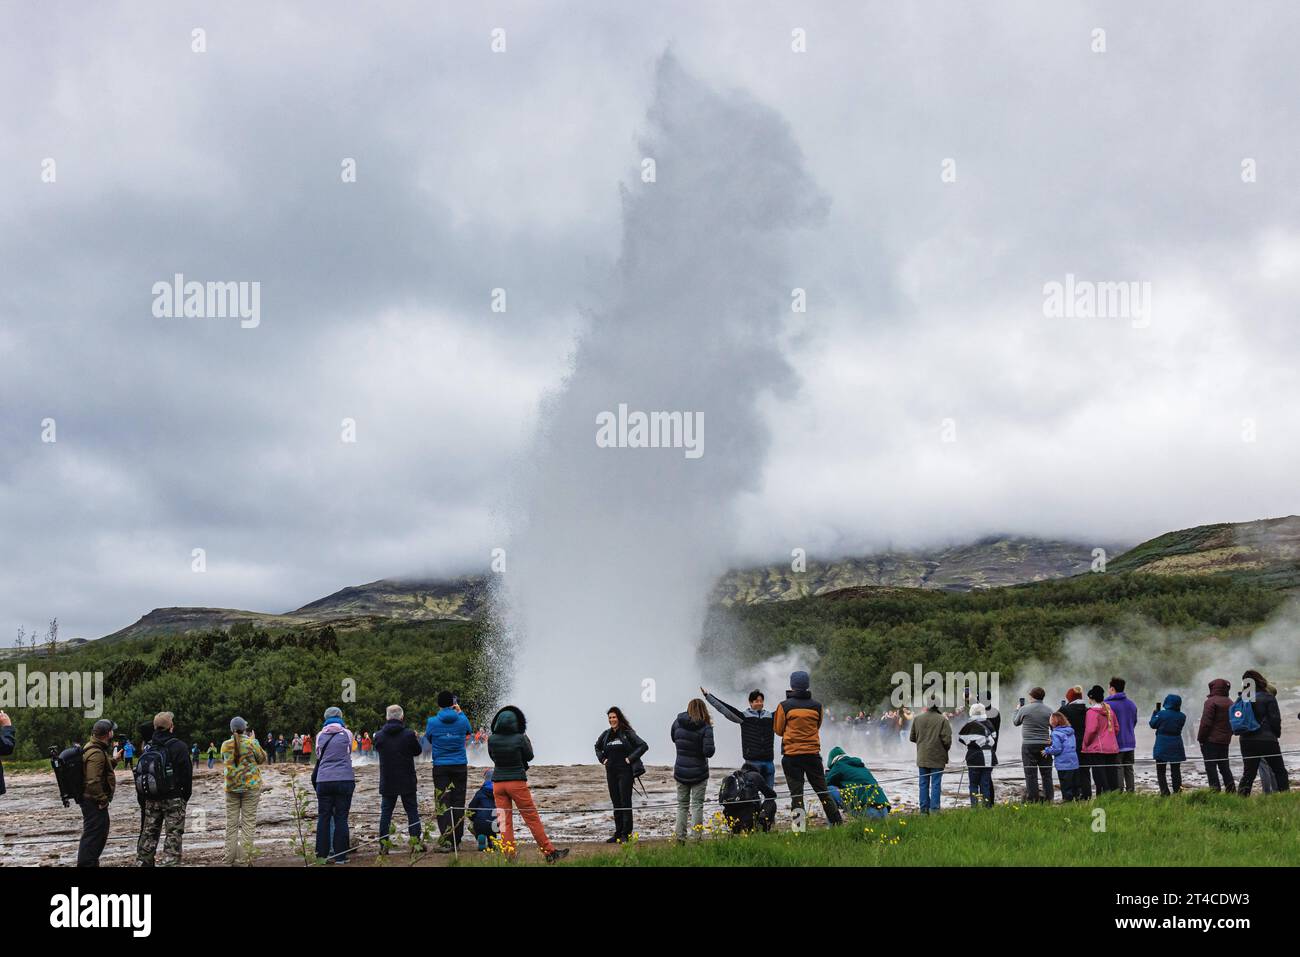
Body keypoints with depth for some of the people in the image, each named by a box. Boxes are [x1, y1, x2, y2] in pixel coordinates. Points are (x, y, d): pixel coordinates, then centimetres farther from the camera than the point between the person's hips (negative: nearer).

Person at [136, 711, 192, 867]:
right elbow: (186, 774, -11)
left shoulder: (149, 748, 7)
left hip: (151, 799, 5)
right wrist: (186, 796, 0)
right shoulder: (179, 747, -10)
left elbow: (140, 773, 9)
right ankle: (170, 862, -10)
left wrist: (144, 796, 15)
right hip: (174, 798, -5)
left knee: (149, 834, 14)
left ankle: (142, 862, 18)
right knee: (173, 836, -3)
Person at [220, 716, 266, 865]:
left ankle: (230, 857, 10)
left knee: (231, 822, 9)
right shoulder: (251, 743, -10)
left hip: (231, 786, 3)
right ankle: (247, 857, -2)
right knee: (248, 822, 1)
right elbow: (262, 759, 3)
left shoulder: (225, 745, 0)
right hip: (251, 785, -3)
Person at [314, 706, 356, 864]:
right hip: (345, 780, -1)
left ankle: (322, 853, 9)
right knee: (341, 818, 1)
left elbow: (318, 756, 15)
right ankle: (340, 855, -1)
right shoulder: (346, 734, 1)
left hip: (324, 781, 1)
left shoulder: (320, 736, 5)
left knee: (323, 817, 9)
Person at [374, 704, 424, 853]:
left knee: (385, 812, 8)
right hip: (407, 782, -2)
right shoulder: (409, 735, -11)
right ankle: (416, 842, 3)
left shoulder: (378, 736, -5)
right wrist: (416, 739, 22)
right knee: (412, 811, 7)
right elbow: (418, 751, 3)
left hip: (387, 782, 2)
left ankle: (383, 845, 5)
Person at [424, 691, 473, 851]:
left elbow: (428, 739, 11)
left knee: (443, 803, -2)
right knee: (458, 802, 6)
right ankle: (455, 841, 6)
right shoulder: (462, 720, -4)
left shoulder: (432, 722, -7)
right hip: (460, 767, 1)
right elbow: (469, 729, 19)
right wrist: (460, 712, 23)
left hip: (440, 767, -1)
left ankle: (446, 840, -13)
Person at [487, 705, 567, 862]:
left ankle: (509, 854, 6)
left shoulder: (491, 739, -5)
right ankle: (549, 851, 9)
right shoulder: (519, 738, -13)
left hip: (498, 783, 3)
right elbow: (529, 756, 2)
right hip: (517, 782, -3)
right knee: (532, 818, 5)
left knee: (505, 820, 8)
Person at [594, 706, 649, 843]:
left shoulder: (627, 733, -7)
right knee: (616, 803, 9)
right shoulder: (606, 734, 10)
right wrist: (602, 759, 14)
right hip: (611, 772, 6)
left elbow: (644, 746, -10)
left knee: (625, 802, -5)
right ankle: (618, 833, 15)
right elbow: (597, 747, 29)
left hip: (625, 771, -6)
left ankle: (626, 834, -1)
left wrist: (631, 758, -12)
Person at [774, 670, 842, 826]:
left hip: (791, 755, -3)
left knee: (796, 793, 1)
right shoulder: (816, 706, 2)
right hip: (813, 753, 3)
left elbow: (778, 729, 3)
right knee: (822, 790, 13)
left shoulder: (784, 706, -7)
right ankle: (837, 821, 14)